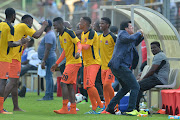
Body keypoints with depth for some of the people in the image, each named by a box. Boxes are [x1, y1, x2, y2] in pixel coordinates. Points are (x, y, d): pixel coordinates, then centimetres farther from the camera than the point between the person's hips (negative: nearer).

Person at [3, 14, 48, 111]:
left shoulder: (15, 27, 23)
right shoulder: (24, 26, -3)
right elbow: (37, 35, -10)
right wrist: (43, 26, 4)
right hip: (14, 58, -10)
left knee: (15, 82, 14)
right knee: (13, 82, -13)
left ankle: (16, 107, 17)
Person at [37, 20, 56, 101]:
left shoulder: (49, 35, -16)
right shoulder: (51, 34, 18)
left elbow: (47, 49, -23)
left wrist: (44, 61, -25)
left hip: (49, 58, -11)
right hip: (50, 58, 11)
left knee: (48, 77, -12)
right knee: (49, 77, 11)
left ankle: (48, 96, -14)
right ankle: (50, 95, 13)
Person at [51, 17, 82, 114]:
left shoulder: (69, 33, -12)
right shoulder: (60, 36, 16)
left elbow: (78, 43, -17)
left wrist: (78, 52, -37)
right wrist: (57, 64, 25)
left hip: (74, 62, -9)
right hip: (69, 62, 9)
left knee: (63, 83, -12)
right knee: (69, 85, 7)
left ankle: (64, 108, -12)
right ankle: (73, 109, 9)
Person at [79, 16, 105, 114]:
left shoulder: (92, 33, -13)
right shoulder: (83, 34, 15)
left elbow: (86, 47, -22)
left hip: (94, 62, -9)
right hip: (86, 63, 9)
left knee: (90, 85, -18)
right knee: (87, 87, 5)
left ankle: (100, 106, -10)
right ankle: (94, 108, 9)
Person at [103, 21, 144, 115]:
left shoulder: (125, 35, 23)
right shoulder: (122, 34, -4)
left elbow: (134, 43, 40)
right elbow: (129, 39, -26)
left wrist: (141, 36, 23)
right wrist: (138, 33, -9)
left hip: (116, 67, 11)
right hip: (120, 66, -11)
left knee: (126, 88, 24)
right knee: (135, 87, -10)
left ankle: (110, 107, 21)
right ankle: (131, 110, -14)